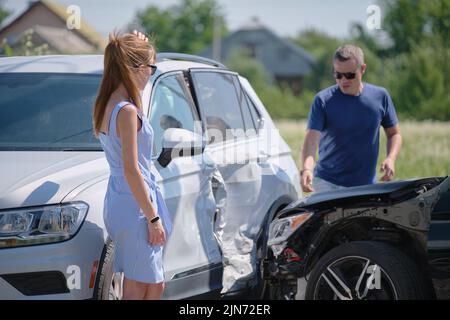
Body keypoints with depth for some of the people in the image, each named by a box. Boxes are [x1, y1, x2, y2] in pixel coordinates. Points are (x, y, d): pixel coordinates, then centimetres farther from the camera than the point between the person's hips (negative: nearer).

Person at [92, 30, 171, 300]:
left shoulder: (107, 105, 7)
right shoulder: (127, 111, -20)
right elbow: (131, 170, -22)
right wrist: (153, 217, -19)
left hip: (119, 204, 10)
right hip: (134, 207, -10)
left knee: (155, 287, 17)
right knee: (138, 291, -2)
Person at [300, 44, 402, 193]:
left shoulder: (380, 96, 2)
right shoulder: (323, 100, -7)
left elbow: (394, 133, 13)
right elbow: (311, 139, -16)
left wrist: (391, 158, -8)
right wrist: (306, 169, -35)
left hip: (366, 185, 3)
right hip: (327, 183, -3)